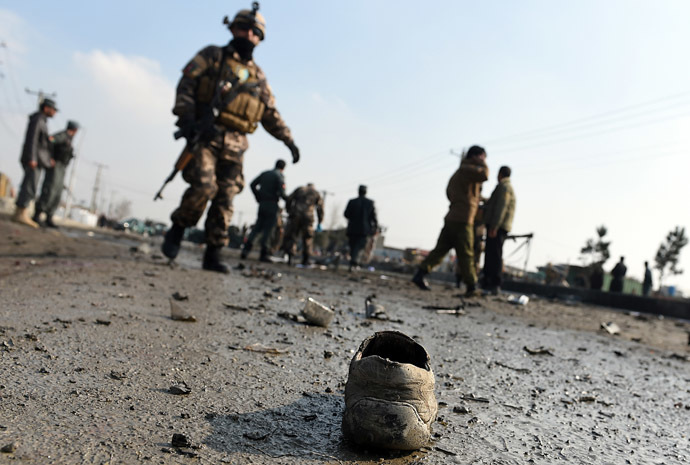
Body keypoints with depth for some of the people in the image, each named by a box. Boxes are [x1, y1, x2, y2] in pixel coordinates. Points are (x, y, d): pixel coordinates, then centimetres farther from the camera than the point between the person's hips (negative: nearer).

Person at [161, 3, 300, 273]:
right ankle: (177, 231, 4)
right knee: (204, 186, -21)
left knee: (225, 200, -2)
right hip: (205, 136, -3)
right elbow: (186, 84, 0)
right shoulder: (212, 56, 10)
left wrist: (288, 140, 11)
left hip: (234, 144, 4)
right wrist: (186, 117, -15)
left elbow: (271, 114, 22)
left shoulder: (258, 76, 20)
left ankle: (213, 255, 5)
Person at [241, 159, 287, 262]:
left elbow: (253, 184, 8)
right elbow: (281, 193, -16)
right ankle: (263, 255, 1)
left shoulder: (264, 173, 11)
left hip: (262, 204, 5)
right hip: (272, 205, -5)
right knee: (267, 230, -1)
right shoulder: (279, 176, -6)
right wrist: (288, 199, 2)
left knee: (257, 228, 10)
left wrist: (258, 197, 13)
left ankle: (246, 249, -4)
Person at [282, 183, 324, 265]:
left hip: (295, 215, 0)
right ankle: (305, 260, 13)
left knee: (291, 236, 7)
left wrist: (289, 212, 19)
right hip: (308, 217, 0)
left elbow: (288, 200, 9)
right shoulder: (316, 193, 18)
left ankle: (290, 258, -6)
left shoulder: (299, 189, 19)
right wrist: (319, 223, 11)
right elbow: (320, 208, 9)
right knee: (307, 238, 14)